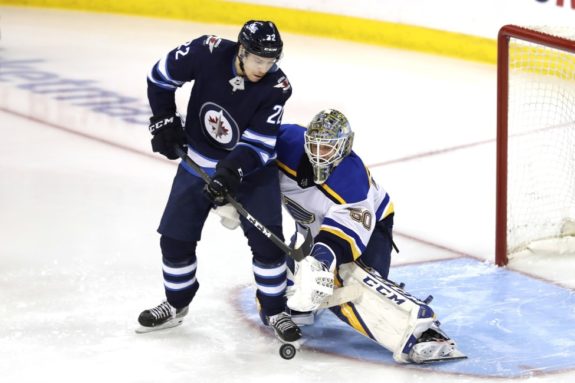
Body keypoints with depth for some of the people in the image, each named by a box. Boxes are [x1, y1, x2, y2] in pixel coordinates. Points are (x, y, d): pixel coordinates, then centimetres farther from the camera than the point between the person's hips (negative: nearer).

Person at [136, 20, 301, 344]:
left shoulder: (277, 86, -23)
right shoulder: (209, 52, -22)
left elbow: (258, 143, -26)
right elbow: (162, 75, -5)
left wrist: (230, 172, -39)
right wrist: (164, 120, -6)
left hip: (252, 167, -2)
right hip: (199, 162, 2)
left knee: (266, 239, -13)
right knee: (175, 238, 3)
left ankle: (275, 311, 6)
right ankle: (176, 304, 27)